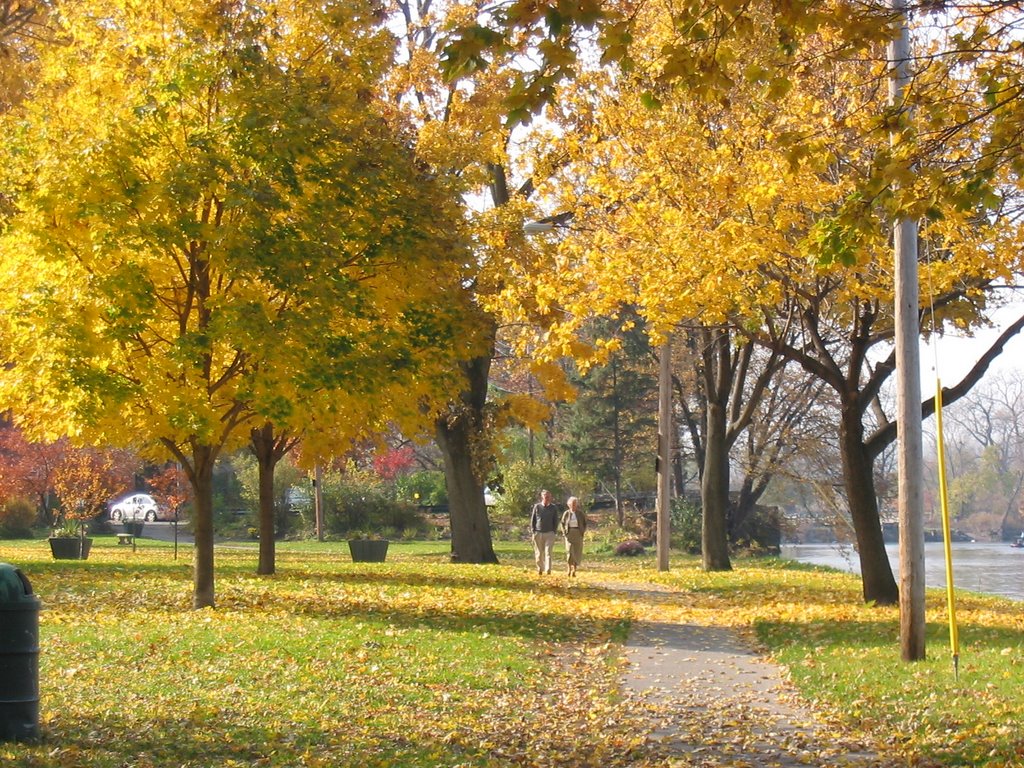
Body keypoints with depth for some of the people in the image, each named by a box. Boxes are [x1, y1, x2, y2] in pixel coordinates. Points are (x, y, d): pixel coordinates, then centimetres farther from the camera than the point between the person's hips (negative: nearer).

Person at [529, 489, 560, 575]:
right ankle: (540, 569, 17)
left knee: (548, 552, -10)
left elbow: (556, 521, 9)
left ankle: (548, 570, -16)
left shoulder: (554, 507, 5)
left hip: (549, 533, -1)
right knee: (539, 553, 6)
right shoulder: (537, 506, 5)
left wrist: (554, 531, 0)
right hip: (538, 533, 1)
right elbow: (532, 519, 8)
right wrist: (533, 531, 1)